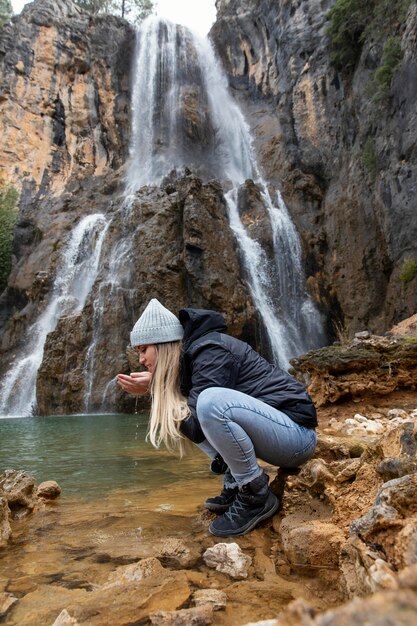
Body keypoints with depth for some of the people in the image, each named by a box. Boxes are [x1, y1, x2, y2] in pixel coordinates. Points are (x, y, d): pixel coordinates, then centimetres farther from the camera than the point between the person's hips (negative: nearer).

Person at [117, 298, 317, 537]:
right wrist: (156, 386, -1)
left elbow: (199, 426, -22)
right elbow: (198, 424, 10)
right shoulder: (191, 355, 8)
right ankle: (235, 485, 8)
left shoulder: (210, 350, -18)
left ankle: (256, 497, -11)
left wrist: (155, 388, -11)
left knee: (211, 401, -32)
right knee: (190, 411, 10)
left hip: (296, 433, -9)